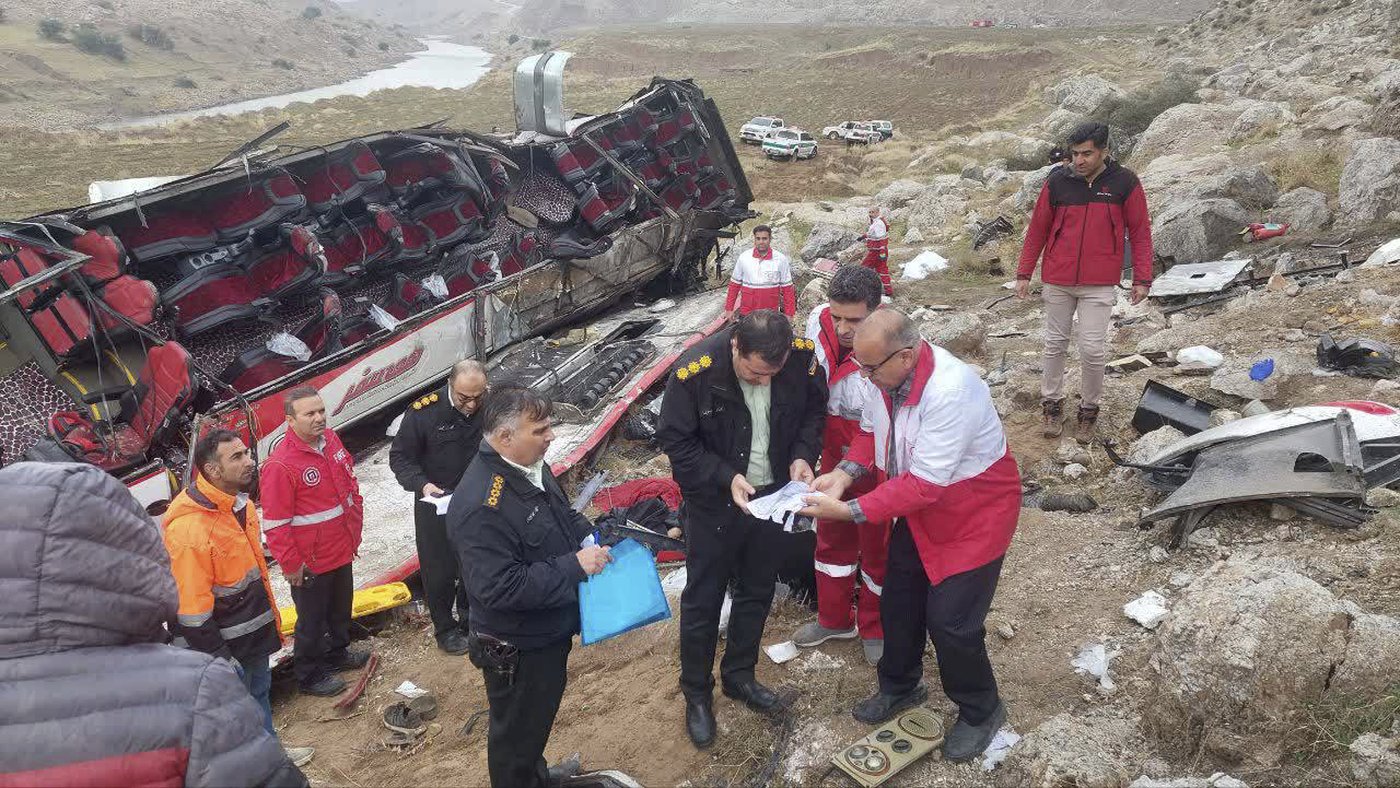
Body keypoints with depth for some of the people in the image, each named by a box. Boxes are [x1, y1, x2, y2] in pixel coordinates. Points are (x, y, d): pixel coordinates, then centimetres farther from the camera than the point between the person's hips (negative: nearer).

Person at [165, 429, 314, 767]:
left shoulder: (238, 501, -2)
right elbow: (191, 607, -27)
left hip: (253, 625, 9)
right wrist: (218, 657, -20)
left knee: (260, 691, 27)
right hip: (223, 640, -9)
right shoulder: (189, 527, -31)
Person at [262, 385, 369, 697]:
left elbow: (350, 483, 14)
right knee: (312, 621, 11)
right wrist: (291, 565, -16)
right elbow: (274, 524, -21)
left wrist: (355, 527, 15)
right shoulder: (280, 464, -26)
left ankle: (337, 653, 49)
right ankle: (310, 675, 31)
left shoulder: (331, 439, -1)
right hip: (310, 564, -8)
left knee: (341, 609, 27)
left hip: (342, 551, 8)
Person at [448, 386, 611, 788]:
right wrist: (575, 566, -30)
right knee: (517, 733, 15)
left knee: (539, 718, 31)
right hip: (518, 649, -9)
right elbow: (500, 588, -33)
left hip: (549, 632, 10)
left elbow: (562, 514, 15)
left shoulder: (531, 466, -3)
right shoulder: (481, 505, -33)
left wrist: (592, 535, -4)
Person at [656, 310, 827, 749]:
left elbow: (813, 412, 1)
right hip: (714, 503, -3)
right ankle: (696, 694, 31)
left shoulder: (802, 357, -18)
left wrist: (803, 454, -16)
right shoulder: (696, 371, -28)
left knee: (757, 592, 19)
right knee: (703, 600, 10)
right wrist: (725, 477, -27)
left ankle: (739, 676, 42)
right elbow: (675, 441, -17)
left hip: (772, 495, 4)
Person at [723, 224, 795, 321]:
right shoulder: (744, 257, -1)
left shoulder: (781, 259, -4)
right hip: (746, 314, 1)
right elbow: (734, 284, 7)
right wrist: (729, 309, 6)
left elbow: (787, 288, 0)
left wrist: (788, 313, -2)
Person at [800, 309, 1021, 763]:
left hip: (973, 512, -7)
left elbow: (923, 484, -34)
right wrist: (846, 473, -14)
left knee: (950, 621, -3)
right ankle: (900, 688, 43)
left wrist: (849, 511, -34)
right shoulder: (887, 373, -14)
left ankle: (980, 712, 26)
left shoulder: (951, 392, -37)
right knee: (897, 602, 17)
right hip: (918, 507, 8)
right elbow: (872, 430, 4)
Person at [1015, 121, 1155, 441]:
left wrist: (1142, 279, -2)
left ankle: (1089, 409, 17)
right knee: (1055, 345, 11)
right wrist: (1024, 273, 4)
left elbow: (1140, 232, 2)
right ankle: (1052, 403, 26)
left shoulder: (1125, 183, -4)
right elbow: (1037, 229, 6)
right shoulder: (1057, 181, -2)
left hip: (1099, 285, -2)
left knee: (1093, 350, -2)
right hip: (1057, 281, 2)